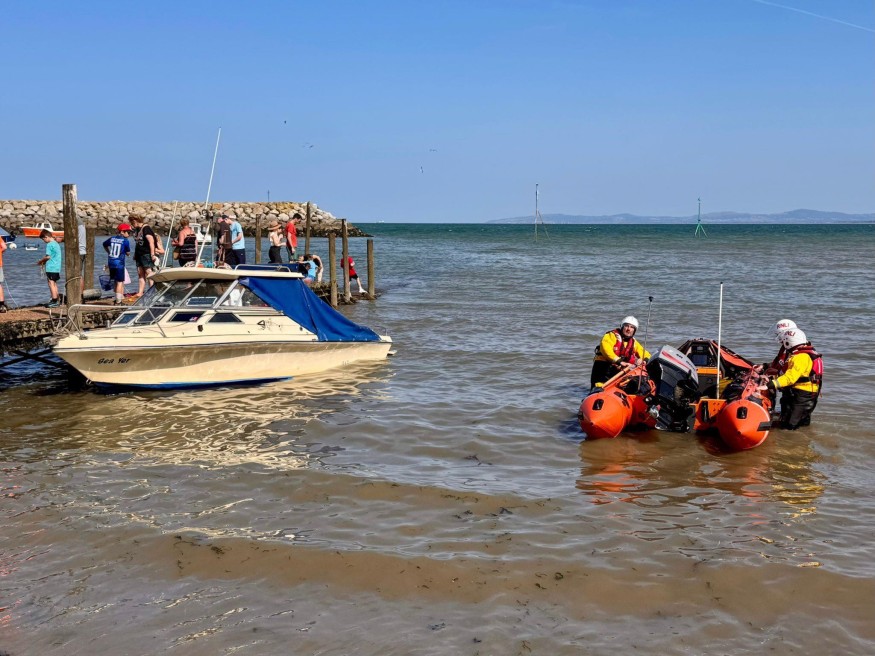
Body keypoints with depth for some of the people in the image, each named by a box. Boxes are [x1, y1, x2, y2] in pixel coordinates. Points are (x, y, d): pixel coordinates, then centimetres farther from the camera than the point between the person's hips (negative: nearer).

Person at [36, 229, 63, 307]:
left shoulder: (49, 244, -12)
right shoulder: (56, 244, 15)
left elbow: (48, 256, -15)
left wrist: (41, 261, 0)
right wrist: (44, 261, 16)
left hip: (51, 268, -9)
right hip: (57, 268, 9)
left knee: (51, 283, -5)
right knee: (54, 284, 15)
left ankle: (54, 301, -6)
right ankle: (57, 300, 17)